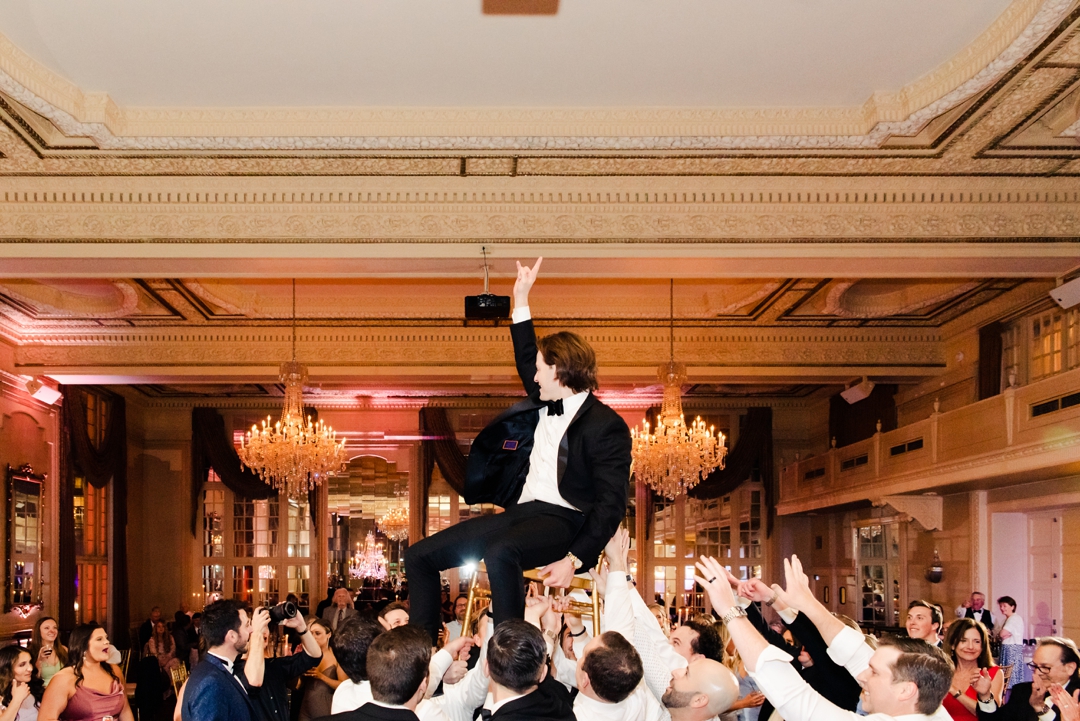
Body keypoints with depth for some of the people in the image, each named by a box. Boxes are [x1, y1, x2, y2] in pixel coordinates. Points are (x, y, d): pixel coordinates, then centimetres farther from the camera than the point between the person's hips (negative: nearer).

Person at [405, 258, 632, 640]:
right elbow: (526, 361, 36)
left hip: (564, 520, -8)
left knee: (500, 553, -41)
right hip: (520, 512, 9)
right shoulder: (545, 404, 17)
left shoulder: (607, 427, -7)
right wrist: (521, 299, 29)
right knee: (419, 556, 0)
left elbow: (611, 505, -13)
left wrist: (574, 560, -23)